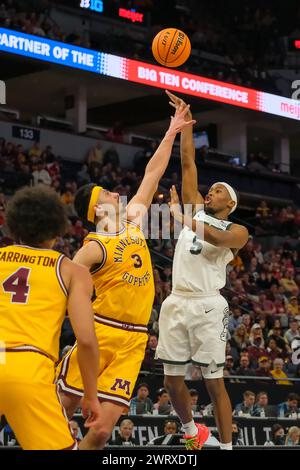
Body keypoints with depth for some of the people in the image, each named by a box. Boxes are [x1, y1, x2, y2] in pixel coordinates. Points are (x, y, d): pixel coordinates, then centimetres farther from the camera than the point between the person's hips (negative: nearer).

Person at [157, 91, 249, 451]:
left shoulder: (237, 231, 3)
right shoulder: (195, 209, 17)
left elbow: (218, 238, -21)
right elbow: (188, 163, 13)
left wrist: (182, 217, -25)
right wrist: (185, 121, 9)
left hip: (207, 306, -5)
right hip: (176, 303, 5)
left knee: (214, 383, -6)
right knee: (172, 380, 7)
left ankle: (226, 447, -2)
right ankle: (192, 432, 31)